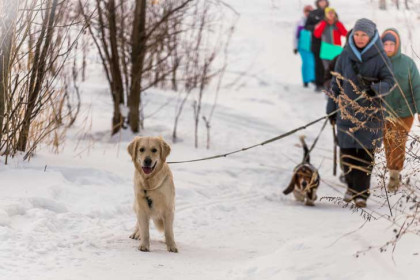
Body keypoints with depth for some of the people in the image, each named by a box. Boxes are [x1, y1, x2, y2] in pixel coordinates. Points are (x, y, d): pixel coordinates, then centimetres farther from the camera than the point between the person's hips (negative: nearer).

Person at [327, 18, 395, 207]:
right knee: (347, 151, 1)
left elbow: (389, 81, -8)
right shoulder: (346, 55, 5)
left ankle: (361, 192, 5)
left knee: (366, 153, -3)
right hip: (347, 111, 2)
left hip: (371, 112, -2)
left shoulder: (380, 57, -3)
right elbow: (336, 83, 11)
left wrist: (375, 89, -29)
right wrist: (331, 109, 10)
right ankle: (352, 186, 23)